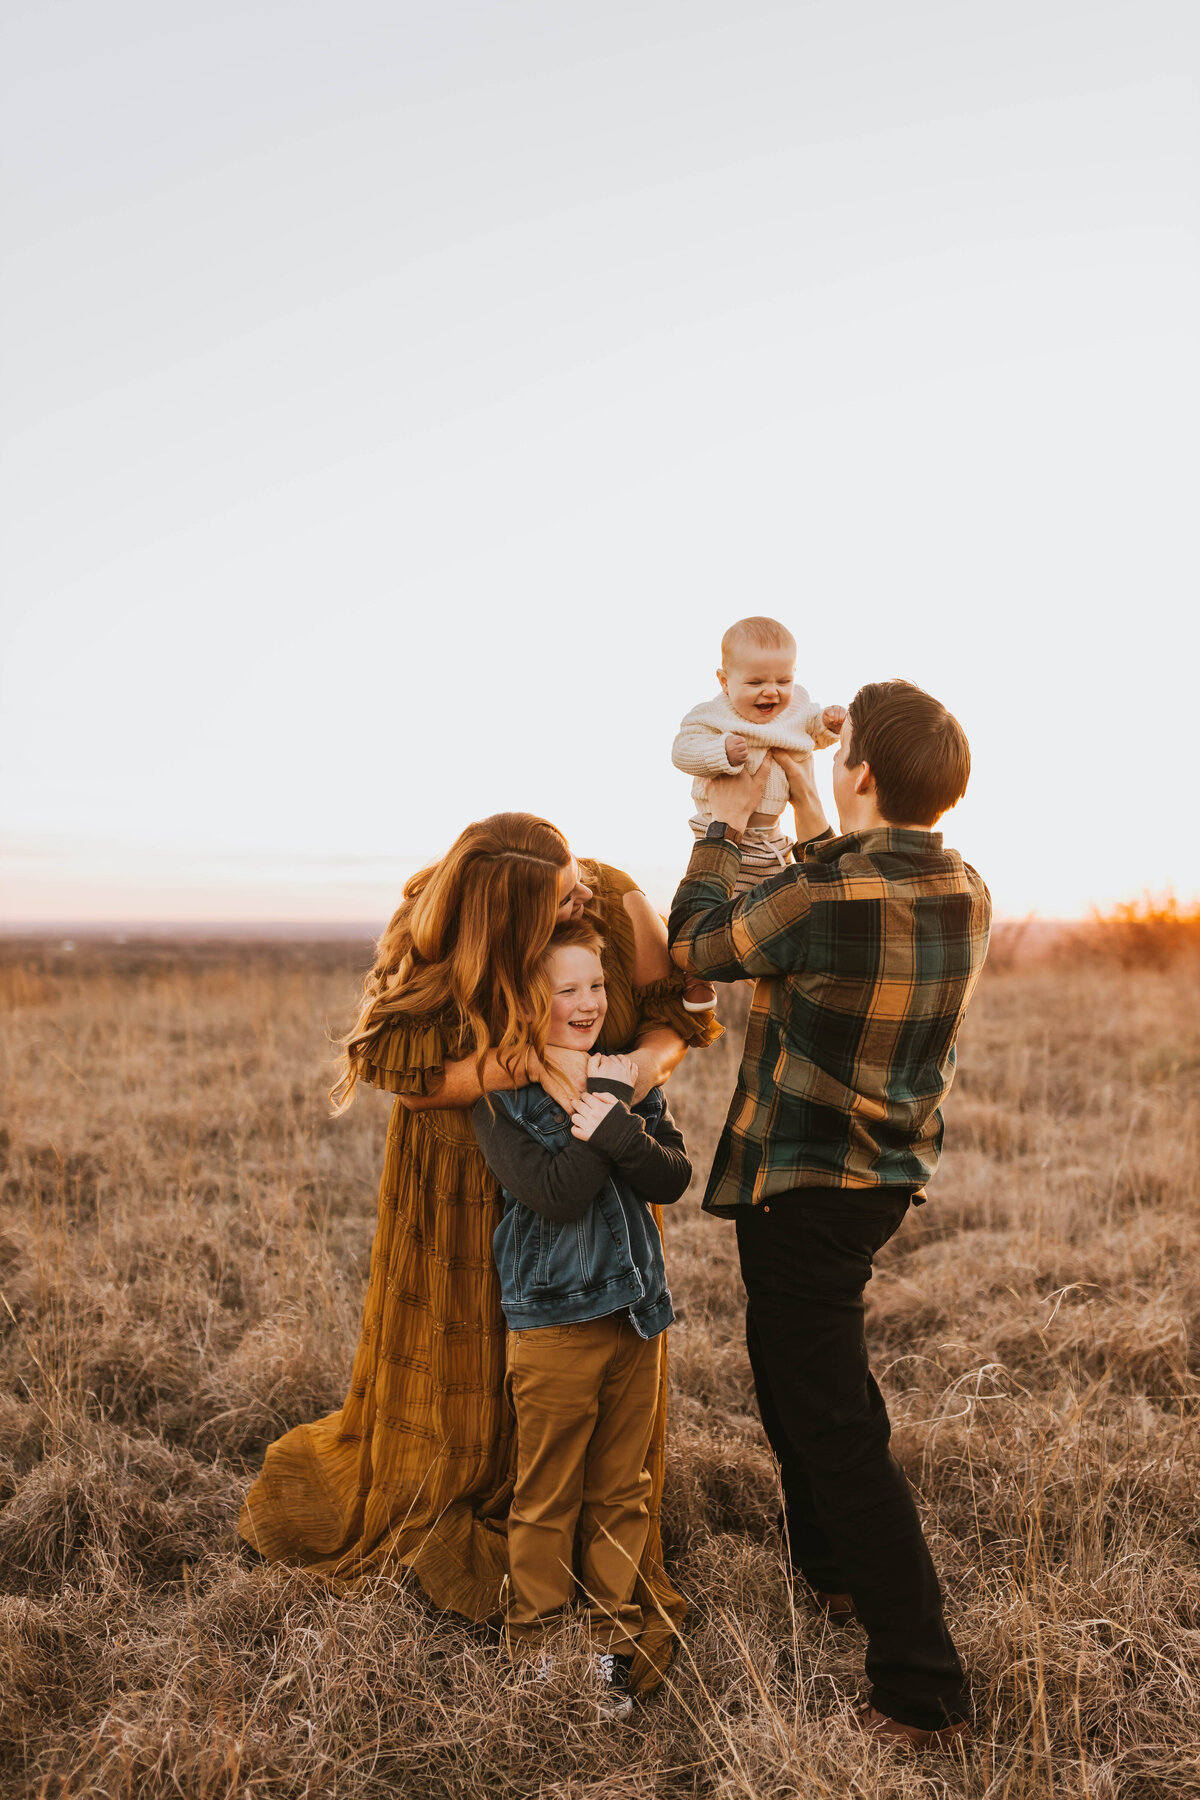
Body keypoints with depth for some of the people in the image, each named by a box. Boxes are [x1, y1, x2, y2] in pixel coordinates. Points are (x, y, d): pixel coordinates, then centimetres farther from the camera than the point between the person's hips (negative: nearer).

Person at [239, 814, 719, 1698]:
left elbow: (676, 1012, -6)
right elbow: (412, 1075, -21)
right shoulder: (431, 945, -23)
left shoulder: (617, 904, -19)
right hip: (466, 1190, -1)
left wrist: (652, 1057, -28)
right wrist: (527, 1063, -33)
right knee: (458, 1377, 14)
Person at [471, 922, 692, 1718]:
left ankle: (614, 1645, 28)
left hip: (636, 1309, 5)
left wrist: (615, 1126, -22)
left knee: (623, 1490, 14)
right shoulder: (504, 1095, -8)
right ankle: (536, 1650, 24)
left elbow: (673, 1179, -4)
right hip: (553, 1317, -5)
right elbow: (555, 1194, -21)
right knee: (547, 1496, 7)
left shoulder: (628, 1080, 7)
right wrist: (609, 1107, -16)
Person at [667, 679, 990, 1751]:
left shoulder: (823, 893, -26)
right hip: (888, 1175, 9)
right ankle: (830, 1569, 48)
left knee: (836, 1427, 0)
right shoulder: (966, 893, -3)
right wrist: (805, 815, 20)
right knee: (798, 1370, 28)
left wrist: (723, 827, 5)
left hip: (804, 1191, -9)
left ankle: (925, 1695, 8)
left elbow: (696, 945, -8)